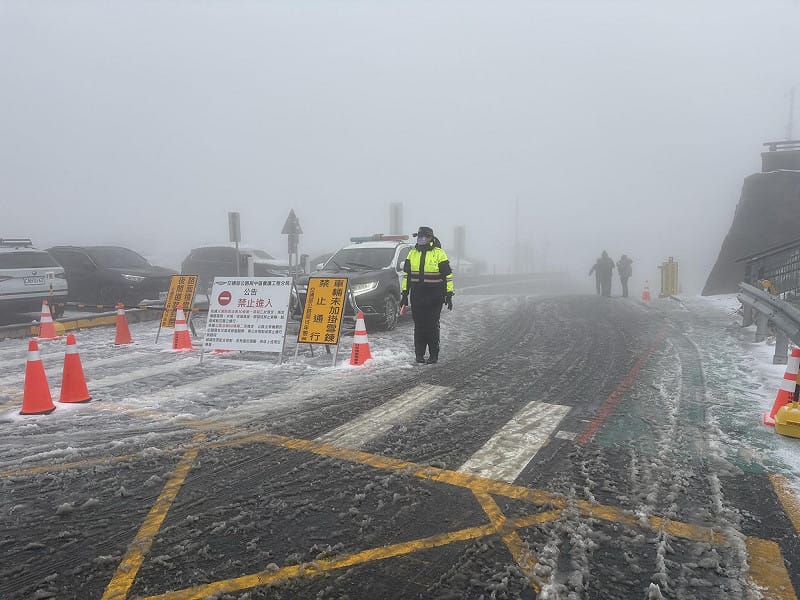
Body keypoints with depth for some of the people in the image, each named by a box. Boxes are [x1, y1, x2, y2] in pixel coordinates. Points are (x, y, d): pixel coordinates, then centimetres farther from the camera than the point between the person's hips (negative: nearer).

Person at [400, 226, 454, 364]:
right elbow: (406, 274, 16)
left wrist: (449, 295, -5)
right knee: (419, 326, 5)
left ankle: (434, 354, 9)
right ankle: (419, 354, 14)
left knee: (432, 325, -1)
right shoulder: (412, 253, 11)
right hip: (417, 296, 4)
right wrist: (404, 293, 11)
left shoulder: (439, 253, -2)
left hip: (434, 296, -4)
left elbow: (448, 275, -1)